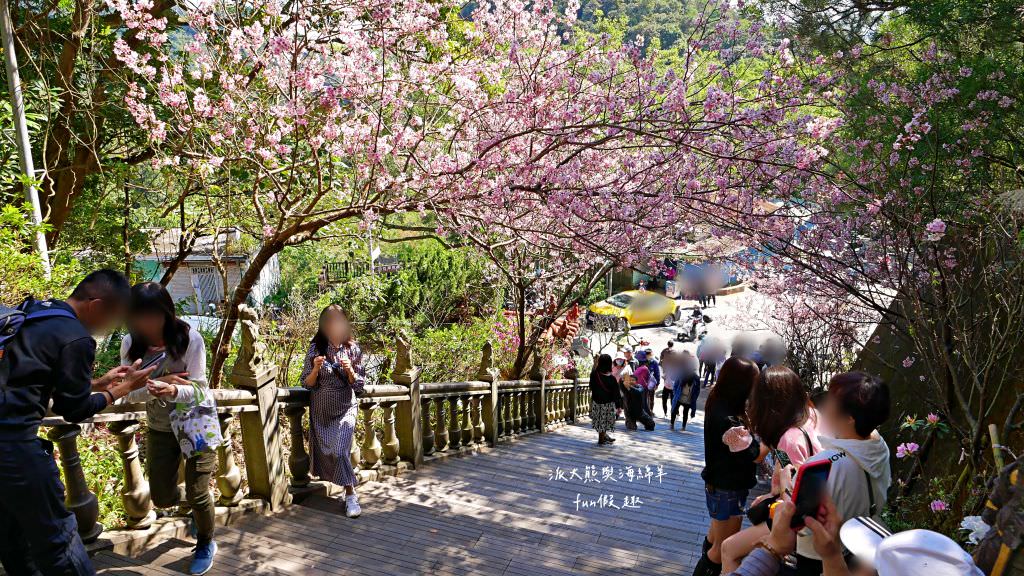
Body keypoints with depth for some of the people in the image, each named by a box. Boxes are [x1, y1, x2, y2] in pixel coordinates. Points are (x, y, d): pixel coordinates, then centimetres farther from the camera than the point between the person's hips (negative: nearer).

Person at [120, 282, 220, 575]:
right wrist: (156, 385, -33)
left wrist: (173, 391, -45)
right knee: (162, 498, 11)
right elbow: (129, 392, -13)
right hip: (159, 428, 4)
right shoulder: (131, 343, -13)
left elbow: (198, 390, -24)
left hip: (196, 424, -4)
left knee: (197, 494, 1)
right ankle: (198, 509, 46)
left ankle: (206, 544, 31)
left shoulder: (190, 339, -23)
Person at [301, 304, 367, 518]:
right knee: (324, 450, 8)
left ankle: (350, 494, -4)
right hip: (321, 410, 2)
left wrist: (350, 371, -22)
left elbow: (360, 385, -4)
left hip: (345, 409, -2)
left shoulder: (353, 349, -6)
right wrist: (316, 369, -22)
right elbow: (307, 383, -3)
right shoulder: (315, 348, -6)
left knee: (339, 450, -17)